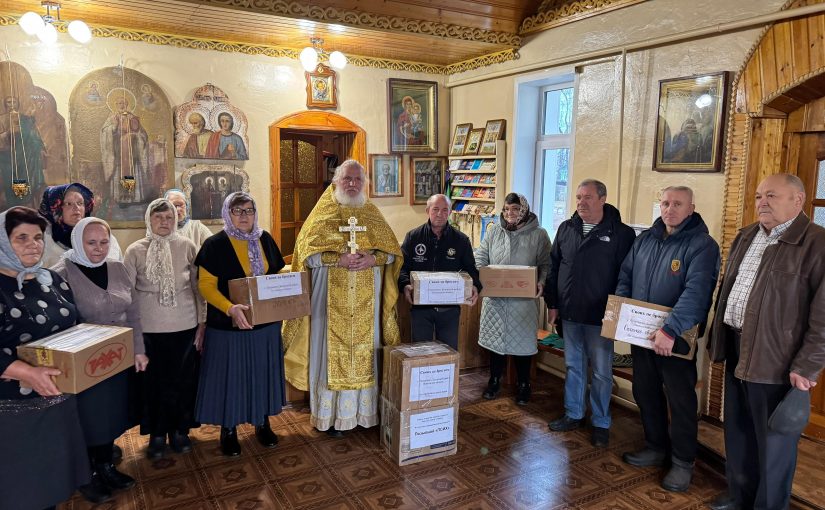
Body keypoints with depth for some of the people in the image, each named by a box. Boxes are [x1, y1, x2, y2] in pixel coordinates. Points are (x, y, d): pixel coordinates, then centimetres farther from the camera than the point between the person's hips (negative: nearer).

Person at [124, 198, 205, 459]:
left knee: (183, 381, 9)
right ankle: (157, 435, 27)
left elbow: (197, 287, 3)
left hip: (185, 327, 1)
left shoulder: (187, 247, -1)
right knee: (154, 382, 9)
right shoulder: (135, 251, -2)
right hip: (149, 329, 0)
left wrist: (202, 322, 3)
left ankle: (180, 431, 28)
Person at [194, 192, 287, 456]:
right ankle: (228, 429, 25)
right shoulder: (215, 244, -9)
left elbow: (277, 275, 13)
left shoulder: (265, 240, 4)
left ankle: (262, 422, 33)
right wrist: (230, 308, -29)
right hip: (229, 325, -4)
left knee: (262, 372, 15)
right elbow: (206, 285, -14)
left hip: (265, 323, 4)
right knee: (230, 375, 7)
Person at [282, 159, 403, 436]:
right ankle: (331, 415, 14)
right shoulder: (323, 213, 3)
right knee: (333, 351, 2)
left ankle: (363, 409, 21)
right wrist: (339, 259, -19)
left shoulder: (373, 213, 10)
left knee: (364, 350, 7)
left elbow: (392, 250, 6)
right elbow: (308, 252, -6)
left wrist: (372, 258, -14)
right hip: (332, 298, -2)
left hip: (365, 300, 3)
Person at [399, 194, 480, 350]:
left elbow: (470, 269, 6)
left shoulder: (461, 240, 3)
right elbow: (402, 266, -1)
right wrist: (405, 285, -21)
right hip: (420, 306, -1)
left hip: (450, 307, 1)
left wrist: (474, 286, -15)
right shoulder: (413, 237, 1)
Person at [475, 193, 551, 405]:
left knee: (522, 341, 8)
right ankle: (494, 381, 29)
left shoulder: (538, 235, -2)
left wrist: (541, 282, -18)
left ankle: (523, 385, 26)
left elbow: (545, 264, -1)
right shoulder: (494, 232, 5)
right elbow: (480, 256, 7)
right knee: (495, 339, 12)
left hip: (524, 301, -2)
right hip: (495, 298, 2)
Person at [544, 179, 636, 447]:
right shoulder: (566, 229, 6)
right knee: (573, 366, 16)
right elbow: (554, 268, 11)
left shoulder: (622, 233, -8)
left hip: (600, 317, -4)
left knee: (601, 372, 6)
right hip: (569, 314, 4)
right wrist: (552, 304, 8)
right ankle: (573, 414, 31)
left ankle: (601, 423, 21)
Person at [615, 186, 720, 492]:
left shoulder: (702, 245, -14)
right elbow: (625, 275, 13)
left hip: (677, 338, -6)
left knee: (680, 399, 6)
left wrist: (670, 330, -32)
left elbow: (696, 293, -25)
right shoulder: (645, 239, 8)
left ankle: (683, 462, 23)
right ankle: (656, 447, 35)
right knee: (645, 392, 16)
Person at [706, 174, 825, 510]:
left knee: (773, 439, 7)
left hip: (777, 358, -7)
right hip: (736, 349, 7)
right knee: (737, 430, 19)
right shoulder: (745, 237, 12)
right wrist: (716, 337, 16)